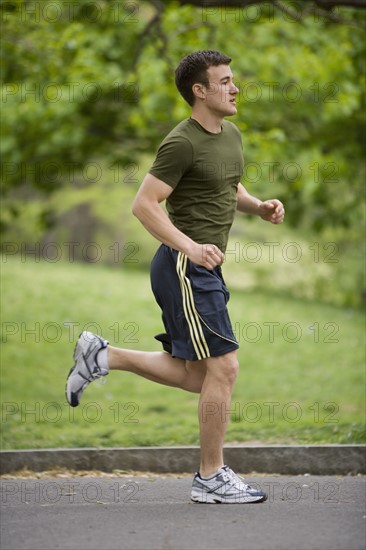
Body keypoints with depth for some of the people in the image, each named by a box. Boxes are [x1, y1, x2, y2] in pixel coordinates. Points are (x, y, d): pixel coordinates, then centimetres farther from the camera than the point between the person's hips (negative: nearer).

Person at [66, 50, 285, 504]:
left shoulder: (231, 135, 13)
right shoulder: (181, 143, -15)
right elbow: (144, 204, -18)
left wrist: (259, 207, 8)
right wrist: (190, 247, -27)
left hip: (205, 268, 10)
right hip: (185, 268, -10)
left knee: (194, 375, 13)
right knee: (223, 367, -7)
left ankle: (101, 357, 21)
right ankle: (211, 478, 2)